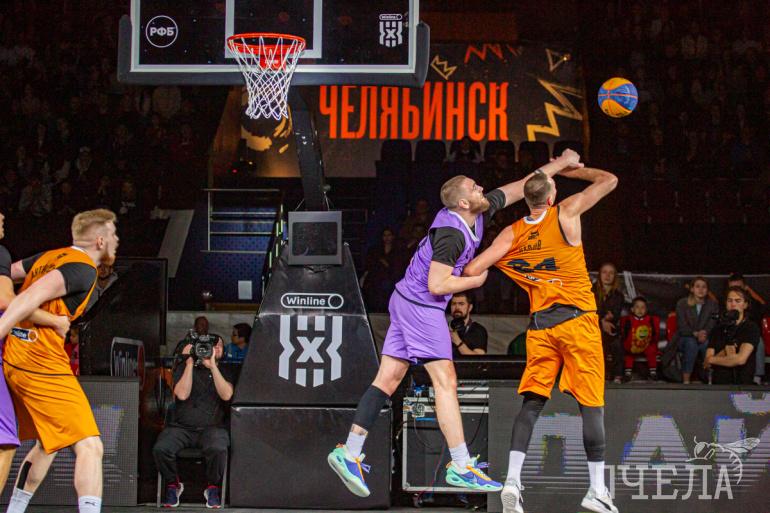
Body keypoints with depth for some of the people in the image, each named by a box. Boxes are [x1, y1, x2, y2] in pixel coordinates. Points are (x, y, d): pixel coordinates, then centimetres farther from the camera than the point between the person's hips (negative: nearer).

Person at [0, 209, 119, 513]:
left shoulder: (47, 258, 16)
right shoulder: (83, 270, -10)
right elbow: (34, 295, -22)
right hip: (42, 365, -10)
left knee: (46, 446, 25)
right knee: (90, 447, -14)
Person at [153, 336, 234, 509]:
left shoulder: (223, 373, 15)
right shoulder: (183, 368, 12)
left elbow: (226, 395, -6)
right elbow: (182, 394, -6)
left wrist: (212, 366, -9)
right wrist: (190, 363, -5)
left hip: (211, 428, 0)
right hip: (181, 427, 0)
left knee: (218, 449, -36)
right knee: (161, 449, -30)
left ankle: (213, 488, -8)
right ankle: (173, 485, 0)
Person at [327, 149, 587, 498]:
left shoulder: (477, 213, 5)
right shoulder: (452, 233, -22)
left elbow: (518, 188, 15)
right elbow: (437, 285, -23)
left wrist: (557, 165, 17)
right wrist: (476, 280, -10)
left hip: (406, 300, 9)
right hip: (421, 306, -9)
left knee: (388, 380, 6)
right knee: (445, 382, -7)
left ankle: (349, 453, 4)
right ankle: (460, 466, -6)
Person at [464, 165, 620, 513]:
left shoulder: (512, 234, 5)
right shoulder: (566, 213, -3)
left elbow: (472, 270, 1)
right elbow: (609, 181, 7)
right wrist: (571, 170, 18)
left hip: (540, 324, 3)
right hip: (577, 319, -3)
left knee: (532, 402, 5)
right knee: (591, 403, 0)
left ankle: (513, 479, -10)